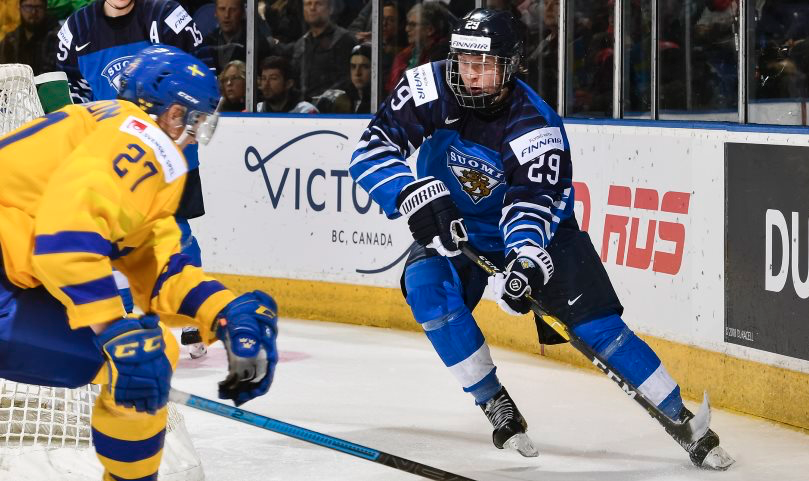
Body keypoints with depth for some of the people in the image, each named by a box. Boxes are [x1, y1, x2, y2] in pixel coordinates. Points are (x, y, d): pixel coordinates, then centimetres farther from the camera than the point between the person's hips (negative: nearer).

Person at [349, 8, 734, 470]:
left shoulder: (536, 126, -28)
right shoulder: (430, 90, -21)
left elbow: (531, 202, -36)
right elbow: (372, 151, -22)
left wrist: (525, 259, -55)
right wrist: (416, 195, -38)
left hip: (538, 228, -2)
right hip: (455, 227, 3)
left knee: (597, 324, -13)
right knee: (426, 284, -27)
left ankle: (683, 423, -4)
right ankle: (495, 402, -12)